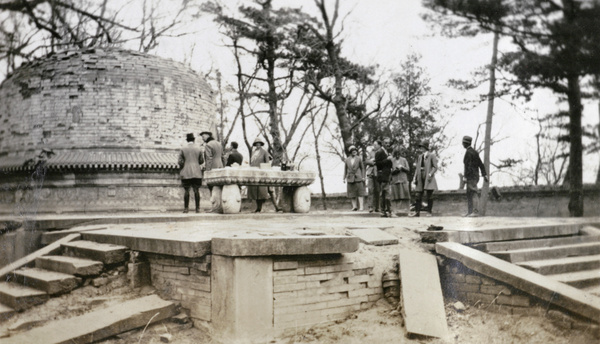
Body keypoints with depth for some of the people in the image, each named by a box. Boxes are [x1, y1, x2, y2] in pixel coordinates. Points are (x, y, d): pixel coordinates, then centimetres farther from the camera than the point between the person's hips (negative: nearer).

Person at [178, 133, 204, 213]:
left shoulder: (183, 149, -1)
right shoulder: (198, 148, 2)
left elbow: (180, 162, -3)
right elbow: (201, 161, 3)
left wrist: (181, 170, 14)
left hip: (186, 173, -1)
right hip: (196, 173, 1)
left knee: (186, 190, 2)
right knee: (196, 190, 3)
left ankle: (186, 208, 1)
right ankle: (197, 208, 1)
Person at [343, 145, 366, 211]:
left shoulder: (359, 159, 3)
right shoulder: (347, 159, 8)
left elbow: (362, 168, 5)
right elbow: (345, 169, 11)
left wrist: (363, 177, -2)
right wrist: (344, 178, 6)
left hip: (358, 178, -2)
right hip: (350, 178, 2)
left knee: (360, 192, -6)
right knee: (352, 193, 2)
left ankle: (361, 206, -7)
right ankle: (354, 206, 5)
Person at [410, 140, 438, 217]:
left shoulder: (432, 155, 0)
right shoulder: (420, 156, 17)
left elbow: (435, 167, -4)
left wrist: (430, 174, -17)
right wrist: (415, 177, 8)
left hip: (428, 178, -5)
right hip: (420, 178, 5)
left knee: (429, 196, -2)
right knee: (418, 196, 2)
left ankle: (429, 212, 3)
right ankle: (417, 212, 3)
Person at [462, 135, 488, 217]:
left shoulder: (468, 152, -13)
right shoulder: (474, 152, 16)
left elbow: (468, 165, -19)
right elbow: (481, 164, 14)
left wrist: (465, 177, -20)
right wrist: (484, 175, 13)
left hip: (471, 176, -9)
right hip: (475, 176, 9)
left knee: (474, 194, -10)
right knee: (469, 194, 12)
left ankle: (476, 212, -10)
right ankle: (470, 212, 13)